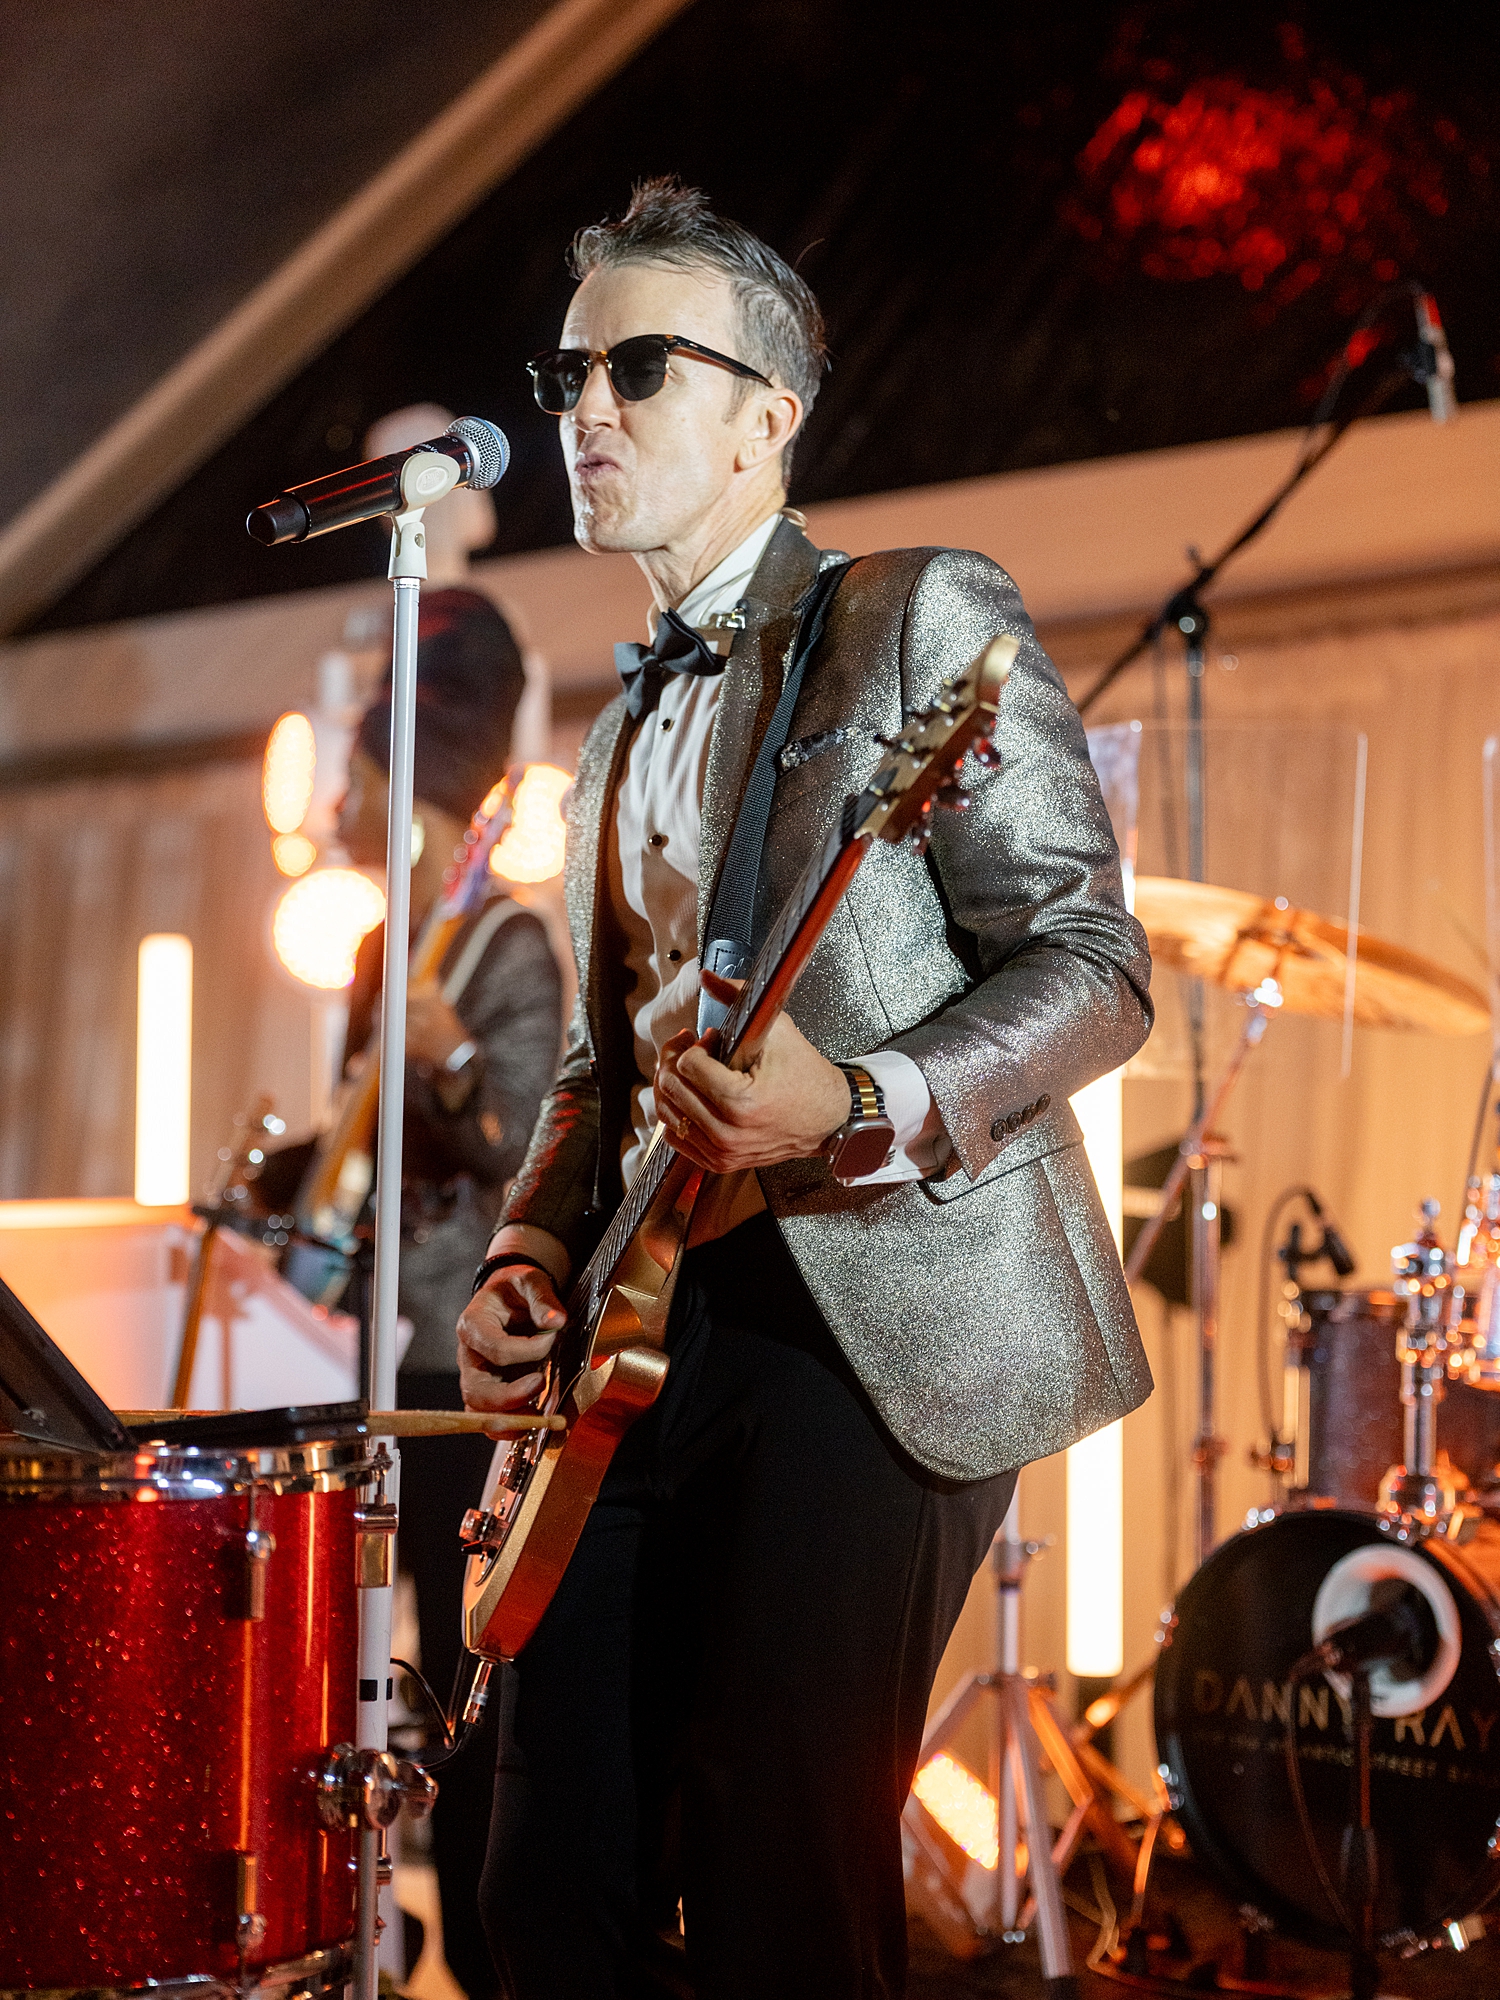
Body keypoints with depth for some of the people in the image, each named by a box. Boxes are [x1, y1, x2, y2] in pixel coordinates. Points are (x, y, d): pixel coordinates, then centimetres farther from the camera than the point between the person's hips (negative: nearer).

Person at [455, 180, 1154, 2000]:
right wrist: (529, 1259, 9)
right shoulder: (627, 729, 24)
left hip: (879, 1319, -7)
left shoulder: (926, 620, 1)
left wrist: (860, 1108, -24)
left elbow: (1092, 966, -7)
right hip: (646, 1327, 7)